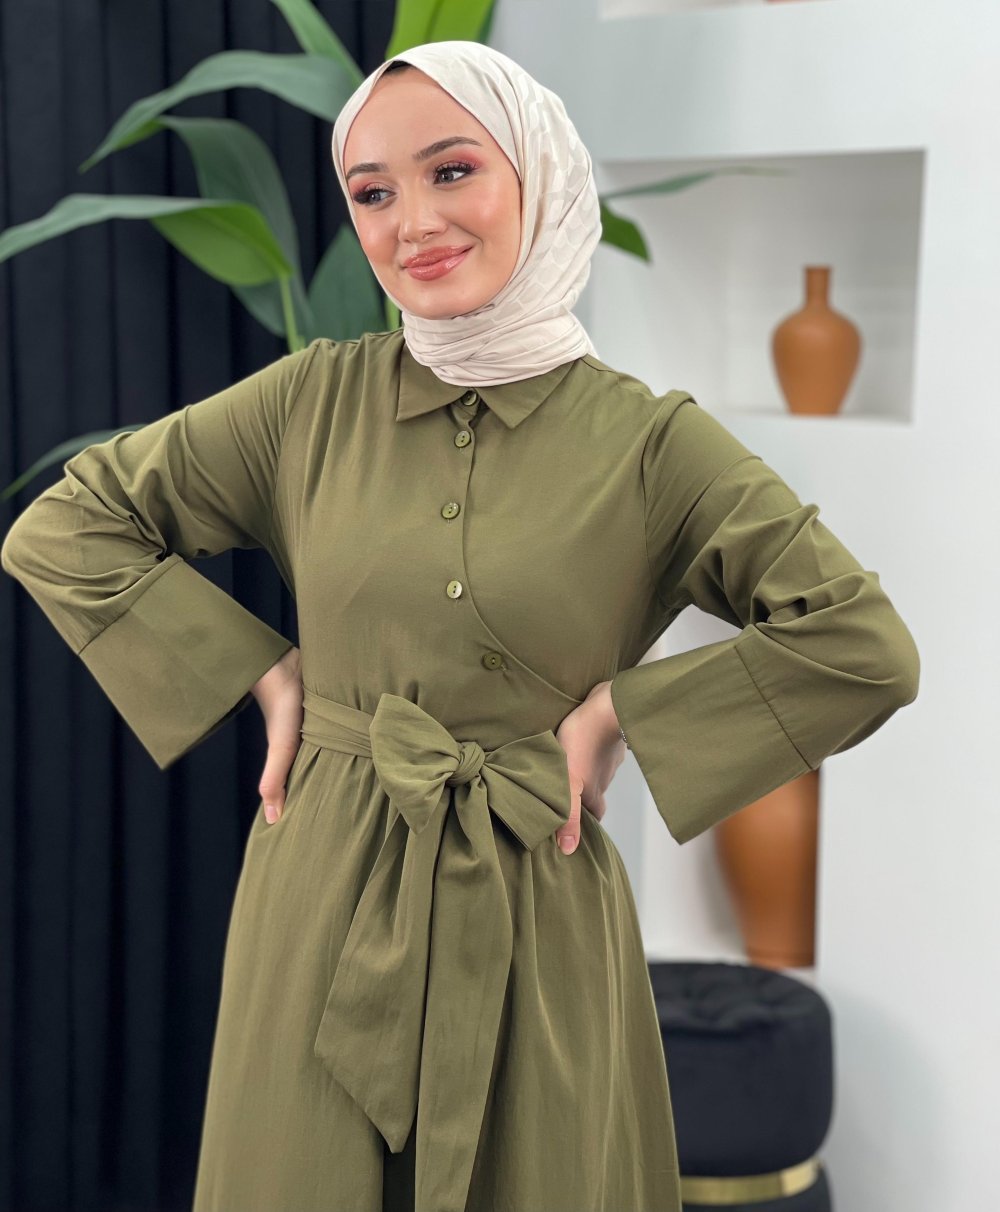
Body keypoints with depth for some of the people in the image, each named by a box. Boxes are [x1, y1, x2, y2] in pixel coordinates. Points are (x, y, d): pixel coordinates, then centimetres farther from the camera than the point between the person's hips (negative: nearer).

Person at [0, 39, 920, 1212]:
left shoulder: (650, 441, -5)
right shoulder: (313, 399, 0)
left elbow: (865, 647, -8)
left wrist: (622, 706, -9)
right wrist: (265, 671, -2)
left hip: (534, 924, -1)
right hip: (322, 907, 2)